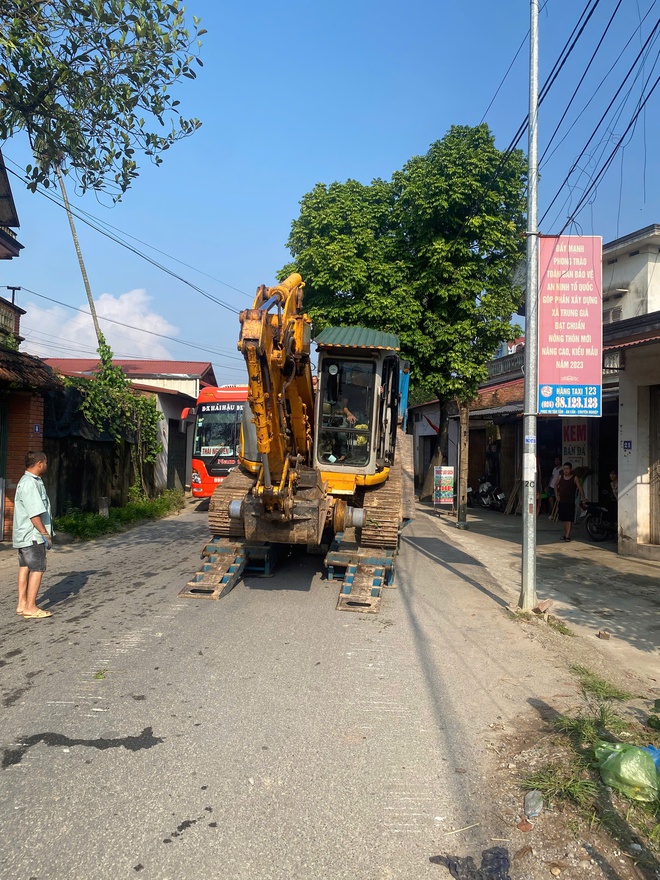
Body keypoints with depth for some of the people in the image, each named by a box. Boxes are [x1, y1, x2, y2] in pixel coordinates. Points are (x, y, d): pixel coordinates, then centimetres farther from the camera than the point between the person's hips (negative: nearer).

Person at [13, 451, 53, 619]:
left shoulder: (29, 481, 15)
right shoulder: (29, 483, -19)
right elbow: (34, 513, -23)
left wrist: (44, 532, 21)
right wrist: (45, 533, -19)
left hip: (24, 535, 11)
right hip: (32, 535, -11)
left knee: (25, 567, 14)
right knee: (37, 569, -6)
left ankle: (22, 604, 21)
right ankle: (30, 608, -3)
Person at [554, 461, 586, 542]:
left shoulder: (575, 478, -5)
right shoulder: (561, 476, 7)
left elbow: (580, 488, -11)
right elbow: (556, 485, 22)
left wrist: (583, 497, -22)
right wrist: (557, 495, 13)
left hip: (570, 502, -5)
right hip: (561, 501, 5)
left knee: (569, 519, -8)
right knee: (562, 518, 10)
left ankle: (567, 535, -9)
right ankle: (566, 532, 25)